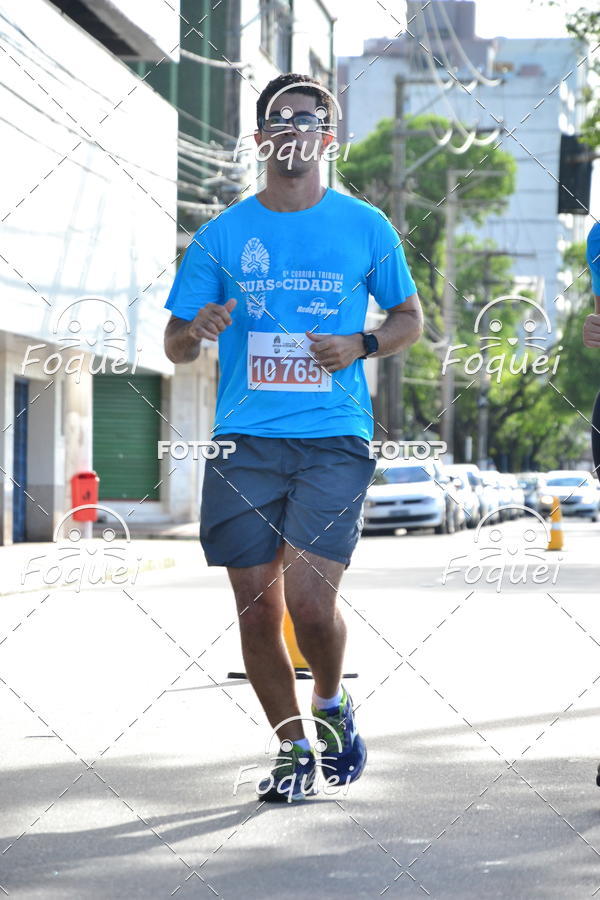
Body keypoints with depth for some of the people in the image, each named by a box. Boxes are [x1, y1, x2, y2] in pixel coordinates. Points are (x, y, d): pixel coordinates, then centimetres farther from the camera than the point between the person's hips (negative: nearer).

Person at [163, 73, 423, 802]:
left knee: (310, 599, -14)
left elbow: (410, 318, 16)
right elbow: (175, 346, 10)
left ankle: (331, 703, 17)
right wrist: (196, 330, -13)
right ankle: (293, 749, 21)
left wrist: (363, 346, -5)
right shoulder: (222, 235, 7)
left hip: (334, 439, -2)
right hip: (243, 441, 2)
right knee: (257, 607, 2)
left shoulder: (365, 228, 6)